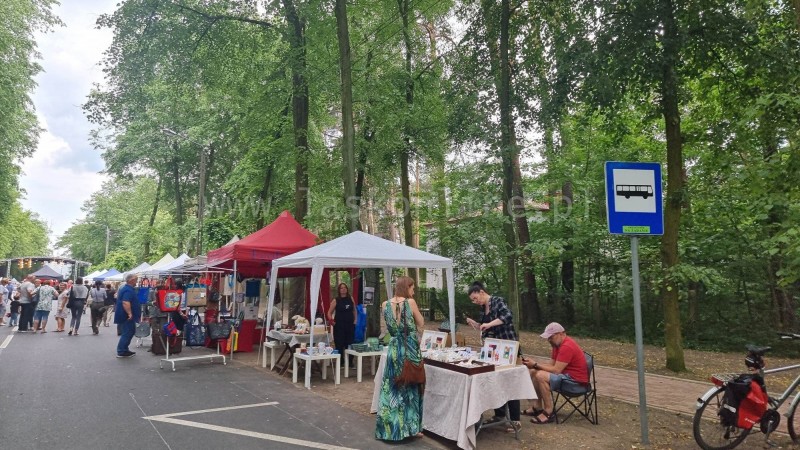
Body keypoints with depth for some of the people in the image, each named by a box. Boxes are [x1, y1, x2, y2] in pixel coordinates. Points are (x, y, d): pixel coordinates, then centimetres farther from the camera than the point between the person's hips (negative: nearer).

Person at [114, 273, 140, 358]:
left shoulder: (124, 288, 16)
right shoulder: (128, 290, -19)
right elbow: (125, 303, -31)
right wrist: (130, 313, -34)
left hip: (123, 315, 11)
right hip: (127, 316, -11)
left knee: (130, 332, 17)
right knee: (127, 333, -5)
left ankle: (125, 350, 23)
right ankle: (121, 352, -1)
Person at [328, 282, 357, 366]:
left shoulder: (351, 299, 7)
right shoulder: (336, 300, -3)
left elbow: (354, 310, 18)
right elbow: (329, 313, -3)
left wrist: (355, 320, 8)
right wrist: (331, 321, -17)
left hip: (350, 325, 3)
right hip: (339, 326, -3)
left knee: (350, 343, 6)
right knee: (339, 344, 0)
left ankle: (350, 362, 18)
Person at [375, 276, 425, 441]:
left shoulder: (385, 305, 3)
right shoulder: (410, 302, -9)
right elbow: (421, 324, 1)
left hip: (394, 348, 3)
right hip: (410, 349, -3)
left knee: (392, 387, 11)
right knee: (410, 386, 10)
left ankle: (391, 427, 17)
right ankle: (410, 426, 18)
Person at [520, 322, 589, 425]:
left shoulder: (567, 347, -23)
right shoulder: (558, 343, 10)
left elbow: (556, 370, -26)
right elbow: (551, 364, 8)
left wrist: (535, 365, -20)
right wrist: (534, 363, -6)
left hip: (576, 380, -11)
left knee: (540, 376, -27)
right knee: (533, 372, 9)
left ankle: (549, 413, -19)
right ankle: (537, 408, 9)